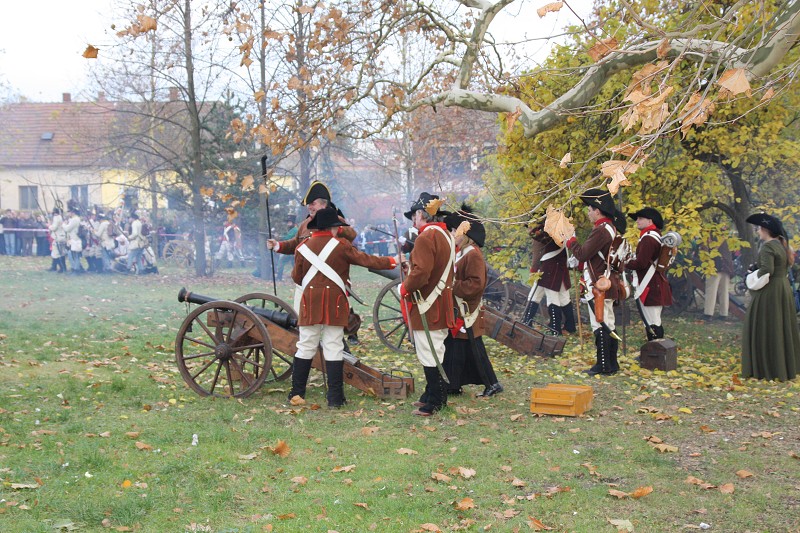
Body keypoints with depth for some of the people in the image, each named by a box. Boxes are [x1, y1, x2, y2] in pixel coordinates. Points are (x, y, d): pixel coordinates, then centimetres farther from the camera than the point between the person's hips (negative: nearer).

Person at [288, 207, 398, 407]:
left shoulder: (303, 247, 5)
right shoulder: (341, 245, -4)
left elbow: (296, 277, 9)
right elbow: (366, 260, -3)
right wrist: (392, 262, 6)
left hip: (310, 304, 3)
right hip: (334, 304, -3)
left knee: (305, 348, 10)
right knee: (334, 349, 0)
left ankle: (297, 393, 14)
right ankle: (335, 397, 1)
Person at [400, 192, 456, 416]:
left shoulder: (425, 237, -19)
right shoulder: (446, 235, 12)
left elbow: (421, 272, -27)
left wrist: (405, 288, -12)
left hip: (427, 306, -10)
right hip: (441, 303, 10)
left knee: (429, 355, -3)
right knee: (436, 353, 18)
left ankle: (434, 404, 1)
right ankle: (435, 395, 28)